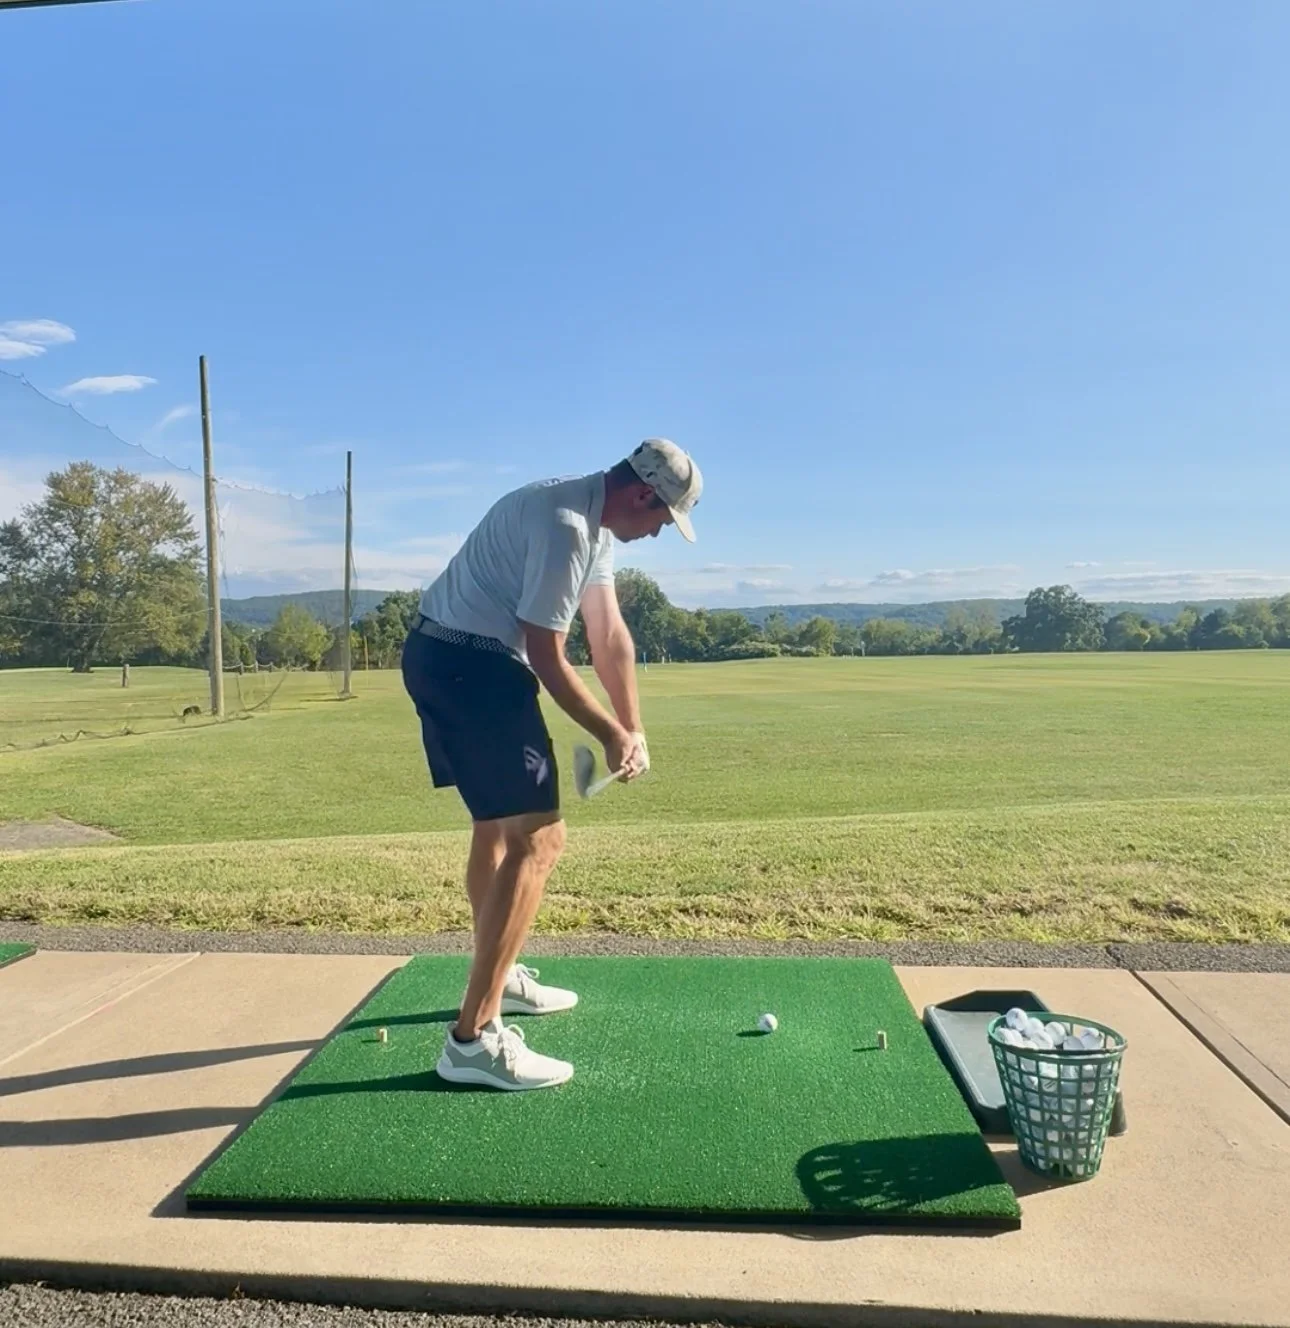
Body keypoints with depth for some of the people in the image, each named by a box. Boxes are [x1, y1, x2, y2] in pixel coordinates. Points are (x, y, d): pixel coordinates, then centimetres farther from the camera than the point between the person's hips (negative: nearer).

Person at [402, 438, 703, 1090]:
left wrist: (632, 727, 11)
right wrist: (612, 736, -8)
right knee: (537, 838, -13)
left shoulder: (595, 522, 12)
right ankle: (473, 1037, -9)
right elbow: (546, 658, -18)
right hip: (469, 664, -11)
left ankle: (498, 975, 40)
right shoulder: (565, 526, -21)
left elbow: (610, 634, 13)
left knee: (498, 823, 22)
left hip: (455, 662, 11)